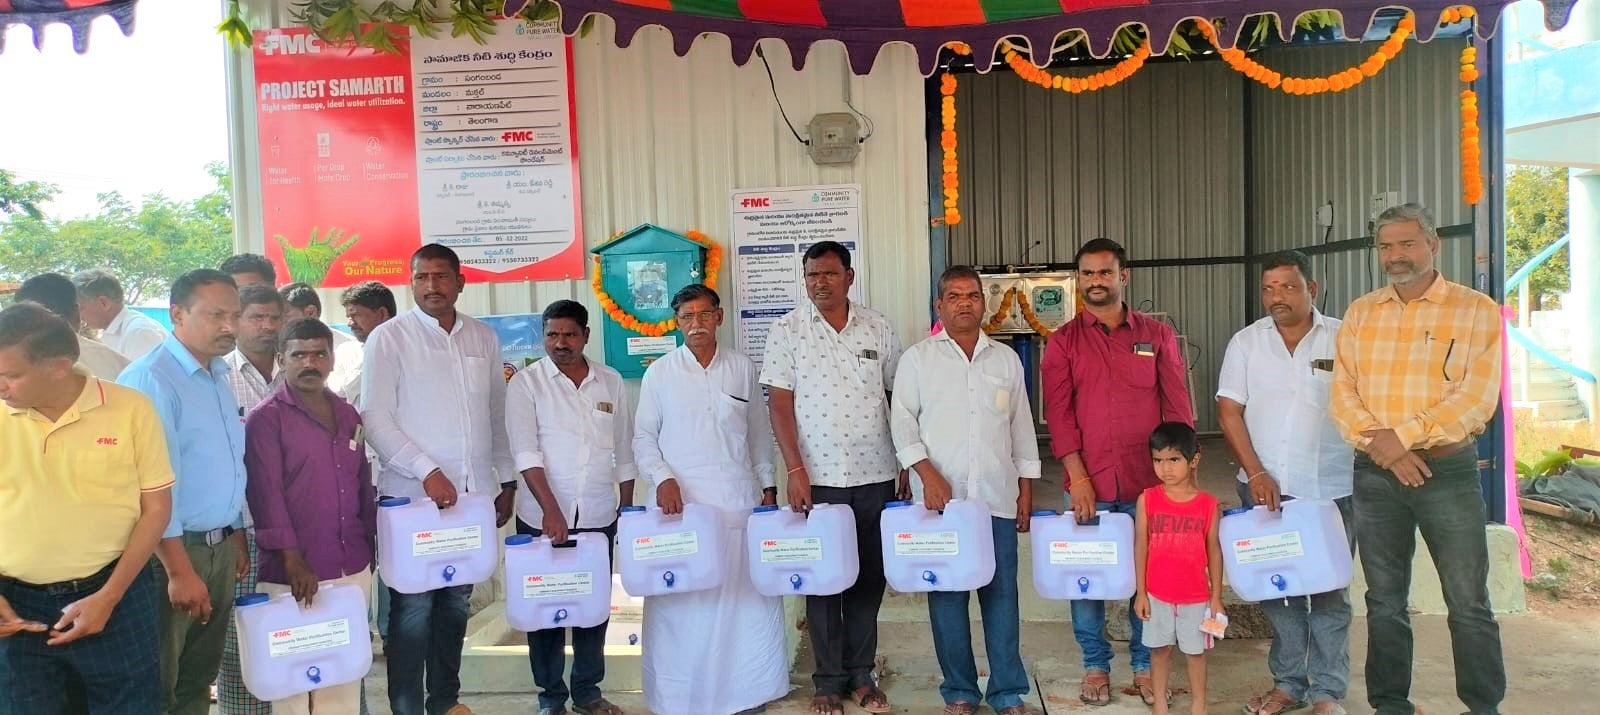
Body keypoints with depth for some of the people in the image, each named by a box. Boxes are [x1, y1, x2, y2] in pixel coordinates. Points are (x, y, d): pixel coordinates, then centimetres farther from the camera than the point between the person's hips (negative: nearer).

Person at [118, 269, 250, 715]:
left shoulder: (218, 377, 10)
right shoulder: (150, 379, -17)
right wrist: (179, 570, -22)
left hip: (220, 547, 8)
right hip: (172, 549, -7)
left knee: (199, 679, 17)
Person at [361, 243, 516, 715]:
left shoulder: (483, 338, 9)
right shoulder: (389, 338, -3)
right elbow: (376, 420, -8)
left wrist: (507, 479, 13)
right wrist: (428, 471, -17)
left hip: (474, 494, 4)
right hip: (413, 495, -4)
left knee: (456, 602, 13)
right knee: (413, 608, 0)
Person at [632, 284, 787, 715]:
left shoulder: (743, 369, 8)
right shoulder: (659, 374, 3)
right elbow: (643, 438, 5)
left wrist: (767, 484, 11)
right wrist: (663, 477, -9)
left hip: (740, 501, 2)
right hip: (682, 502, -1)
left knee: (748, 596, 3)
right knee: (682, 601, 0)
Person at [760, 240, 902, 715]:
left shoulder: (877, 328, 5)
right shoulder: (787, 331, -1)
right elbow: (779, 404, -3)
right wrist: (795, 470, -10)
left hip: (876, 476, 2)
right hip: (817, 477, -2)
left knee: (870, 576, 9)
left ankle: (861, 674, 24)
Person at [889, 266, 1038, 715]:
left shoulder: (1006, 359, 12)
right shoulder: (918, 359, 4)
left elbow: (1021, 425, 14)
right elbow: (903, 421, 0)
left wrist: (1026, 489, 11)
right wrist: (928, 474, -11)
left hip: (998, 497, 2)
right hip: (941, 497, -1)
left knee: (1001, 593, 4)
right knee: (946, 595, 4)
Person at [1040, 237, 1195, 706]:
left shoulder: (1157, 335, 7)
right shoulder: (1063, 342, 3)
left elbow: (1178, 407, 6)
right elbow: (1058, 412, -4)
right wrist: (1078, 477, -12)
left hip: (1149, 483, 1)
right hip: (1088, 485, 0)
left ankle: (1145, 666, 24)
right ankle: (1095, 666, 22)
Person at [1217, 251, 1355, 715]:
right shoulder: (1246, 342, 3)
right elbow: (1229, 411, 1)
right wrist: (1256, 473, -7)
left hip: (1331, 488, -2)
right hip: (1265, 486, 2)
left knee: (1328, 589, 4)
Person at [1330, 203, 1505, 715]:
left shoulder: (1476, 310, -2)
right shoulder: (1360, 314, 9)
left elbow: (1477, 396, -12)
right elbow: (1343, 391, 1)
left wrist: (1404, 435, -17)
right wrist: (1379, 446, -13)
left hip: (1448, 469, -3)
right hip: (1375, 474, 3)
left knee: (1468, 602, 3)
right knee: (1385, 601, 11)